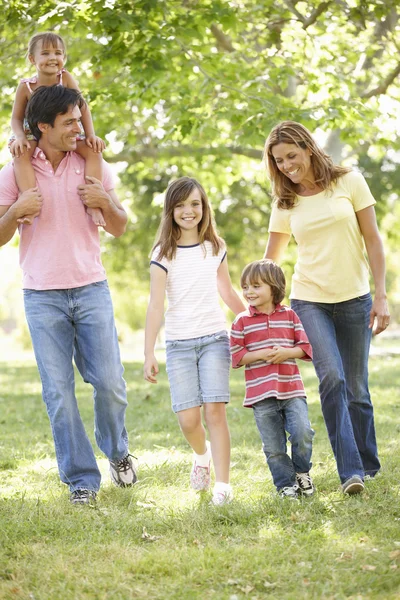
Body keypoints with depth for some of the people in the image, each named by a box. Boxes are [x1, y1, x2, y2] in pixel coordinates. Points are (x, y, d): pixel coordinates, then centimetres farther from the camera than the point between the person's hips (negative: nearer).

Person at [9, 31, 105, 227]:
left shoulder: (66, 78, -6)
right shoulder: (26, 86, -7)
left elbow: (83, 108, -6)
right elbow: (17, 118, -4)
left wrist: (91, 135, -17)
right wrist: (19, 137, -25)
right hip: (34, 136, -1)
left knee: (94, 151, -24)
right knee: (20, 154, -35)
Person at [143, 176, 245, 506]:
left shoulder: (216, 247, 8)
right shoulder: (163, 253, -1)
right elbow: (156, 306, -5)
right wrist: (149, 354, -11)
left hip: (214, 338, 1)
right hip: (179, 343, -1)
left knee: (215, 410, -13)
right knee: (188, 419, -6)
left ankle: (223, 484, -9)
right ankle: (202, 454, 28)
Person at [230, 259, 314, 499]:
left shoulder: (290, 315, 5)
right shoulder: (242, 322, 2)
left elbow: (306, 347, 5)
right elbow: (236, 356, -2)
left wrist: (287, 352, -13)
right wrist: (261, 355, -15)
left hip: (292, 389, 0)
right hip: (261, 394, 0)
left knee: (303, 432, -13)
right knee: (273, 447, 3)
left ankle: (302, 471, 13)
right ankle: (286, 484, 19)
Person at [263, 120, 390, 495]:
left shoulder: (349, 182, -1)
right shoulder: (285, 202, 6)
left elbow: (373, 241, 0)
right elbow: (269, 262, 12)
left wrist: (381, 296, -5)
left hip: (354, 299, -1)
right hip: (309, 301, 1)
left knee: (356, 389, 3)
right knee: (332, 377, -20)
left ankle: (367, 464, 23)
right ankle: (351, 471, -19)